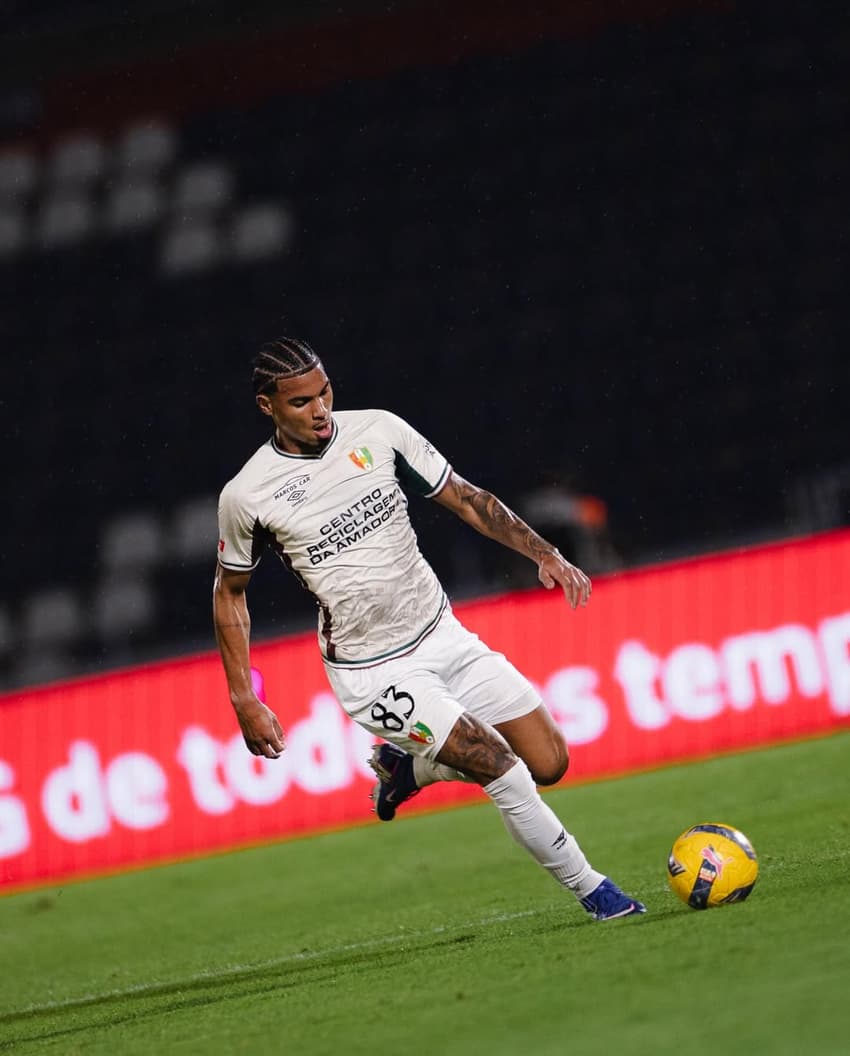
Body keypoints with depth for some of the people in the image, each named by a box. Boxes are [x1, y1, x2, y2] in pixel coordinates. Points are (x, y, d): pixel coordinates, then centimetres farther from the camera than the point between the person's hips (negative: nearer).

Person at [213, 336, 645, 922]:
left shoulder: (377, 430, -4)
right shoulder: (247, 495, -12)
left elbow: (465, 498, 6)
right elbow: (230, 590, 4)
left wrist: (545, 553, -6)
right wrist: (245, 701, 2)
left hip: (444, 636, 5)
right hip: (372, 672, -5)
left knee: (549, 763, 1)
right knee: (502, 768, -17)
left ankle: (407, 766, 22)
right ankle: (596, 894, -1)